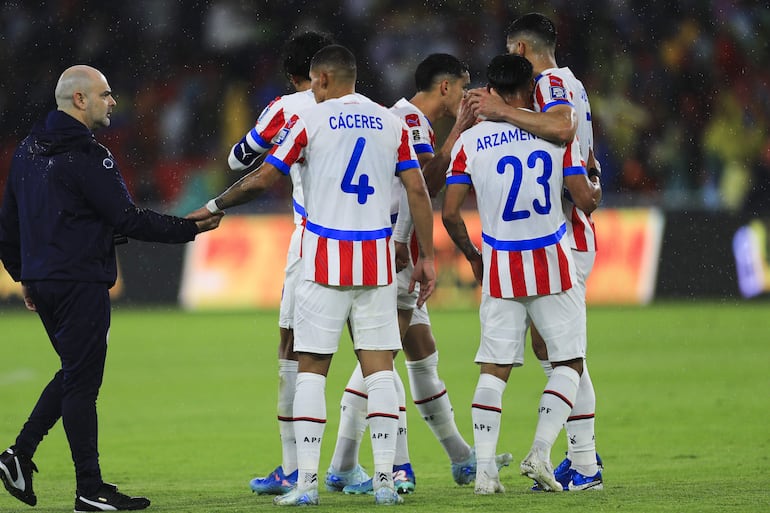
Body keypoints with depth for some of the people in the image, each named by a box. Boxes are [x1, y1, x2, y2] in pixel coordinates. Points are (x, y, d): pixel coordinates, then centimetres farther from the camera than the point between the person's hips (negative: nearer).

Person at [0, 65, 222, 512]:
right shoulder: (88, 157, -15)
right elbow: (129, 220, -16)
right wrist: (191, 228, -8)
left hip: (42, 281, 9)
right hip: (81, 284, -9)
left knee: (75, 372, 19)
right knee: (83, 380, -4)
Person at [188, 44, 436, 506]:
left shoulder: (310, 120, -2)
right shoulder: (392, 123, 8)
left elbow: (260, 181, -1)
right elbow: (418, 192, 5)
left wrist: (213, 208, 14)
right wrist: (427, 257, 10)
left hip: (326, 263, -3)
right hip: (377, 264, 3)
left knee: (312, 368, 2)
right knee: (379, 366, 5)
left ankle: (306, 482, -3)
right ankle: (385, 479, -1)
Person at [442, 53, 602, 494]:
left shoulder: (470, 141, 1)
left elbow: (449, 213, -2)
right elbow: (585, 200, -5)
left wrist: (473, 256, 15)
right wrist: (596, 189, 19)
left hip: (499, 267, 2)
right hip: (552, 264, -2)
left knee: (494, 369, 6)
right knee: (569, 362, 9)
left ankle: (485, 469, -4)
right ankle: (541, 452, -7)